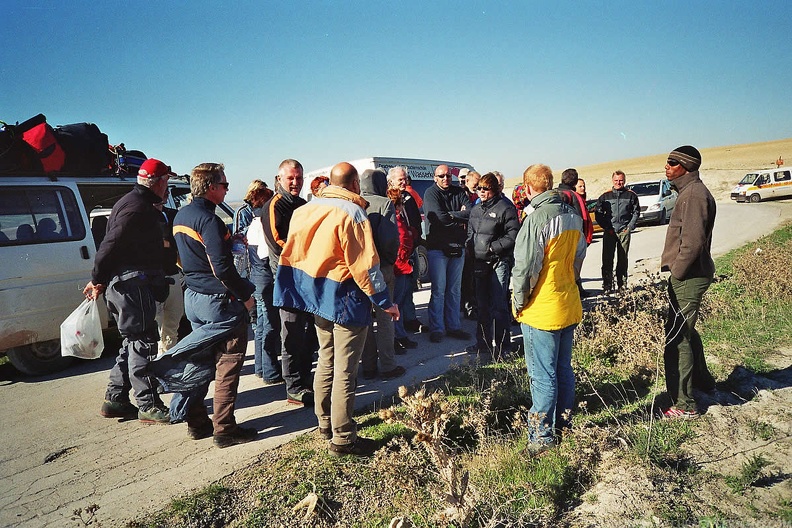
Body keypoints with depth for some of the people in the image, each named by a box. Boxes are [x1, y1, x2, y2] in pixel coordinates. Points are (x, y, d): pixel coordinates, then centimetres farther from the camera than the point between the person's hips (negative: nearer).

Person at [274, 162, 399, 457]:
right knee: (345, 371, 0)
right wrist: (384, 301, -9)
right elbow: (364, 265, -18)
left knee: (326, 362, 20)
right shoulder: (352, 214, -15)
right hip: (346, 299, -8)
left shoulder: (304, 211, 7)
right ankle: (343, 438, 9)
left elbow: (292, 253, 10)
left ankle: (325, 422, 32)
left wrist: (312, 293, 19)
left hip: (317, 297, 8)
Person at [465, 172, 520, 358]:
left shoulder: (505, 208, -9)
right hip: (480, 262, 8)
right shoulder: (476, 209, 14)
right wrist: (471, 247, 6)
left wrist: (492, 247, -15)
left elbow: (512, 236, -14)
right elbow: (470, 232, 24)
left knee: (498, 305, -5)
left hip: (499, 262, -7)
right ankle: (484, 342, 26)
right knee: (482, 304, 14)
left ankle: (503, 346, 6)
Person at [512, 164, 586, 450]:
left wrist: (518, 302, -6)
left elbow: (525, 267, -18)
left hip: (542, 310, -8)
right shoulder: (573, 215, 4)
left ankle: (542, 435, 13)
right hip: (569, 306, 8)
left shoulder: (536, 218, -20)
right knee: (564, 369, 20)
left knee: (543, 376, 2)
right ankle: (563, 422, 34)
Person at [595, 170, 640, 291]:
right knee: (607, 259, -5)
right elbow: (598, 213, 6)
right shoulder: (605, 196, 6)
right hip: (609, 231, 0)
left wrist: (630, 227, 0)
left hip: (624, 231, 0)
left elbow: (636, 212, 11)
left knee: (623, 259, 6)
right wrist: (606, 227, -3)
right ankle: (607, 285, -2)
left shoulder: (631, 195, 7)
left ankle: (622, 284, 13)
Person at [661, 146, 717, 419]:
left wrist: (676, 273, -15)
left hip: (688, 278, -11)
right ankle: (701, 380, 44)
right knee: (685, 331, 25)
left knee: (676, 338, -5)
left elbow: (693, 242, -25)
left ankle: (684, 404, 4)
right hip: (690, 275, 11)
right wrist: (672, 268, 15)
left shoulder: (694, 194, -18)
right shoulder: (690, 191, 14)